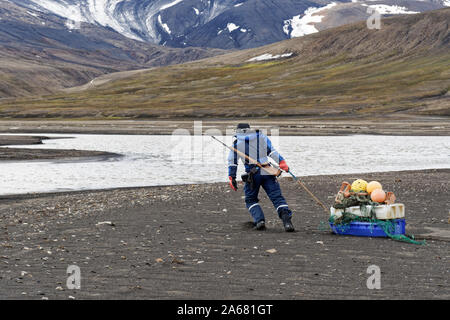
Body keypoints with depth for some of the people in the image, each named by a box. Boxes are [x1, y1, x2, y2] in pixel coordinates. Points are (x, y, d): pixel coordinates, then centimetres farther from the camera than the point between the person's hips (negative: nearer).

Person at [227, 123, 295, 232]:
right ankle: (286, 220, -21)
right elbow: (272, 151, 1)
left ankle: (259, 220, -4)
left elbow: (232, 162, 8)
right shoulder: (262, 137, 12)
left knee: (251, 199, 16)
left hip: (252, 174, -1)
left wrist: (232, 178, 13)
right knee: (277, 197, -2)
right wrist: (282, 162, -4)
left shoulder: (236, 143, 9)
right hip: (267, 173, 1)